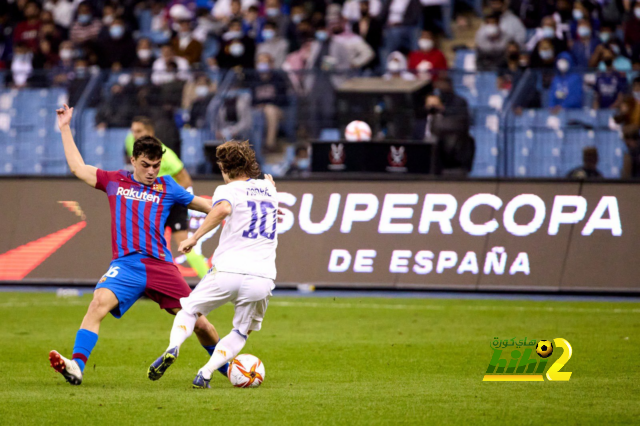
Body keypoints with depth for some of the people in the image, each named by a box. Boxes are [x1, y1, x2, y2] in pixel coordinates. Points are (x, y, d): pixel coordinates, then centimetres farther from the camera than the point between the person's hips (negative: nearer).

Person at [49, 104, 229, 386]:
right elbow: (78, 168, 23)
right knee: (100, 302, -30)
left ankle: (227, 366, 25)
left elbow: (207, 206, 22)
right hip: (126, 265, 0)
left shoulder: (167, 187, 13)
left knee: (200, 323, -1)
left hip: (160, 265, 0)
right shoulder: (115, 181, 15)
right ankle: (76, 366, -36)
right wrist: (65, 129, 26)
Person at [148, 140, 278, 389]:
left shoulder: (228, 190, 2)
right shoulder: (269, 189, 19)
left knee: (189, 310, 20)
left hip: (228, 272, -3)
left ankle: (173, 347, -8)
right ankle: (205, 373, -2)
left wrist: (195, 237, -17)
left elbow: (223, 209, -22)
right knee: (241, 333, 19)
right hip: (262, 278, 3)